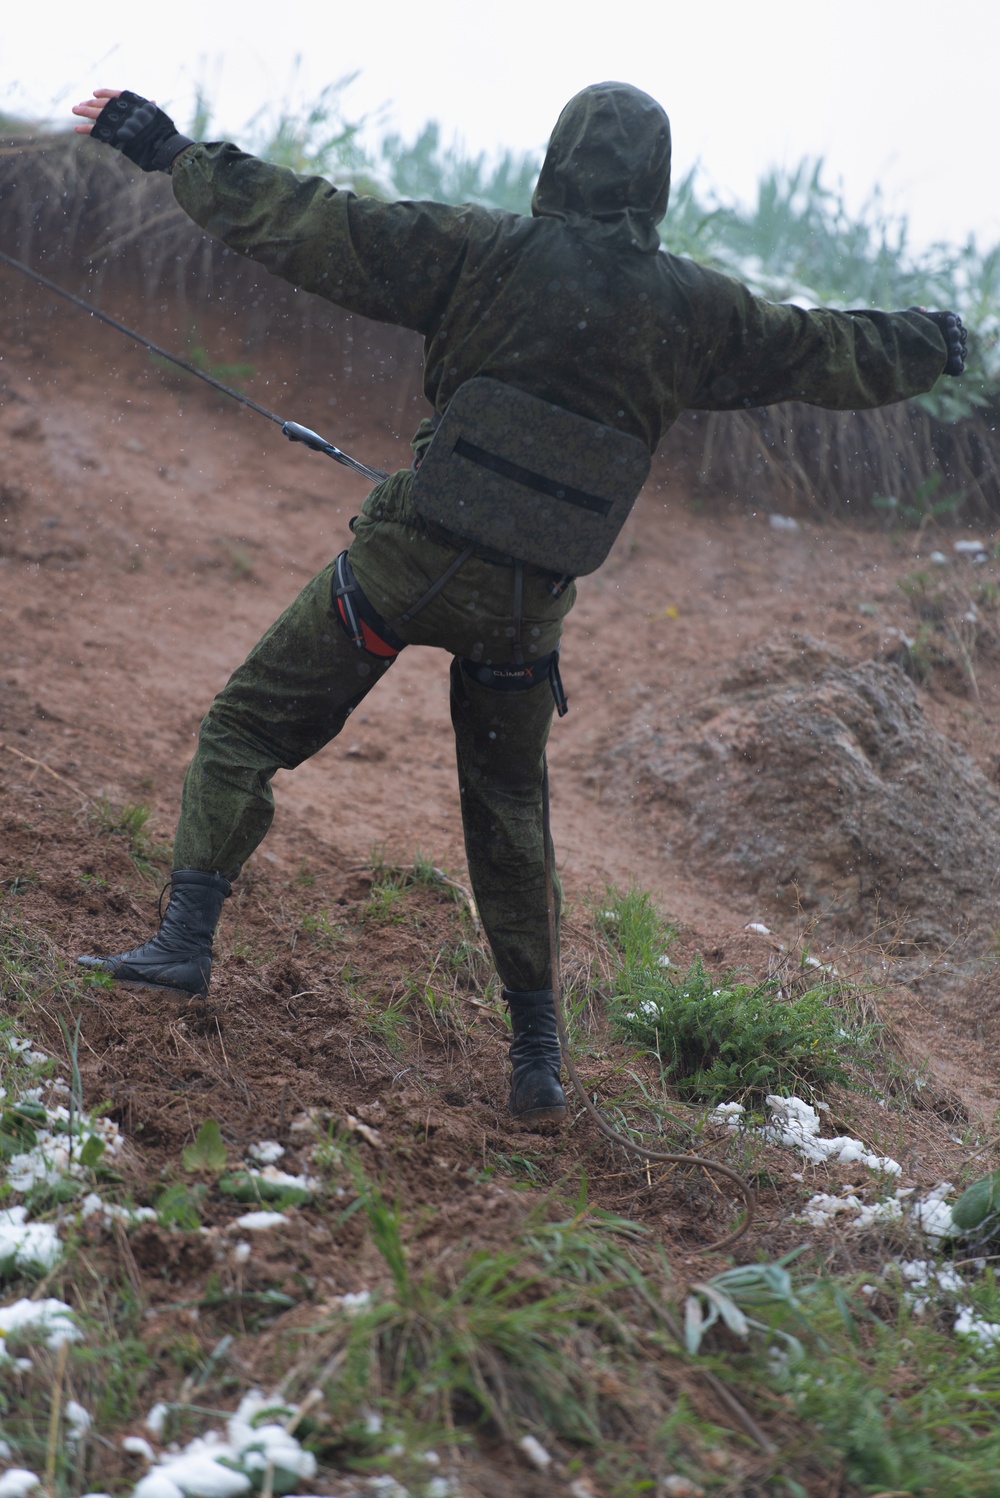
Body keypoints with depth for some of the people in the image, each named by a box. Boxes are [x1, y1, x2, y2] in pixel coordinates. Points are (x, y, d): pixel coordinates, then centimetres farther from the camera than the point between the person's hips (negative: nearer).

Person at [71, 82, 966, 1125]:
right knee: (509, 814, 18)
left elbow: (310, 228, -8)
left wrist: (172, 153, 1)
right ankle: (537, 1058, 22)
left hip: (408, 564, -3)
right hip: (525, 606, 3)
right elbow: (836, 358, 15)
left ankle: (185, 940, -3)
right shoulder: (694, 310, 2)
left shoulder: (486, 252, -7)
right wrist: (933, 344, 35)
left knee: (246, 729, 9)